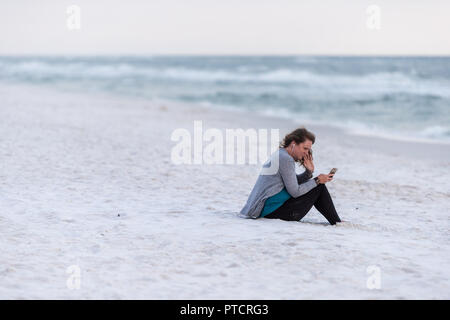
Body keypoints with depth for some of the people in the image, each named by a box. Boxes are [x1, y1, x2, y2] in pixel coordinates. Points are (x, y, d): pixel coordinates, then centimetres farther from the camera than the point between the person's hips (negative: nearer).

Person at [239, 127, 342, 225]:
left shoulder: (279, 154, 14)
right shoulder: (285, 159, -17)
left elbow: (294, 182, 17)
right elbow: (295, 192, -16)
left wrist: (309, 171, 1)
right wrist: (317, 181, -8)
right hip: (273, 211, -10)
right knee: (319, 187, -5)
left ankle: (337, 223, 22)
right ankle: (337, 224, 6)